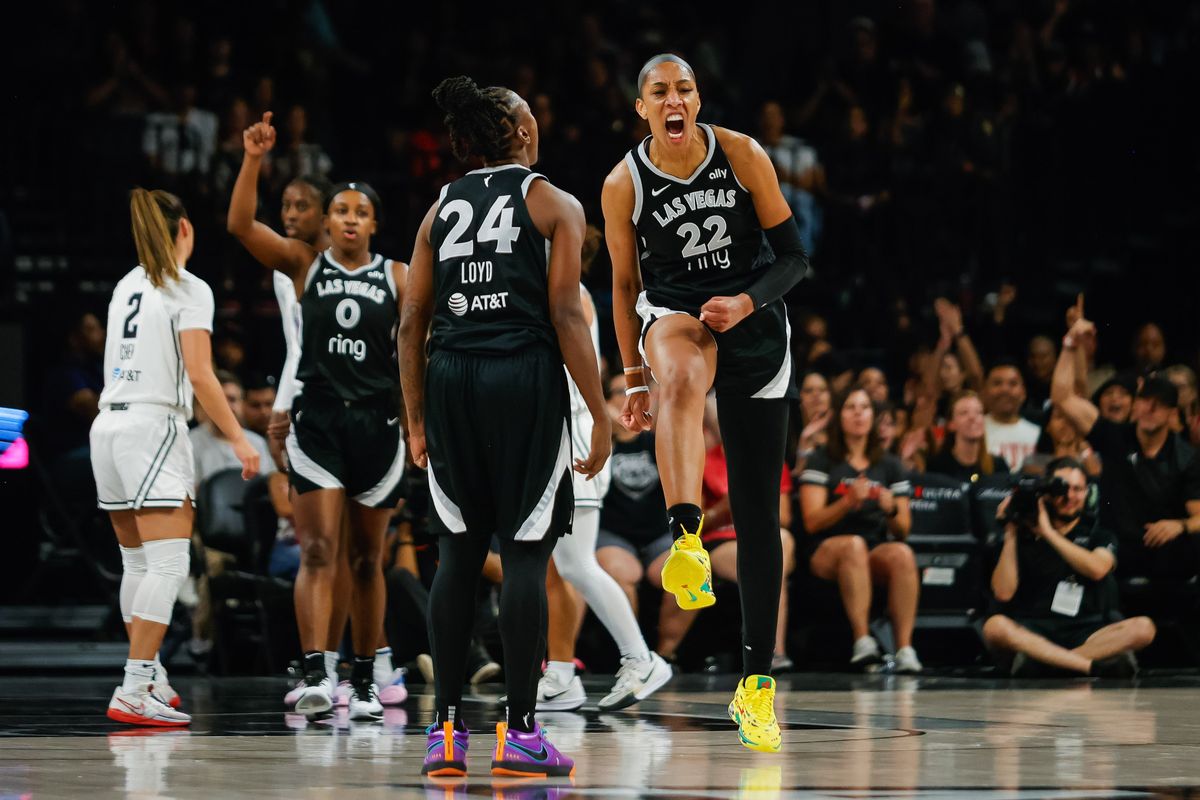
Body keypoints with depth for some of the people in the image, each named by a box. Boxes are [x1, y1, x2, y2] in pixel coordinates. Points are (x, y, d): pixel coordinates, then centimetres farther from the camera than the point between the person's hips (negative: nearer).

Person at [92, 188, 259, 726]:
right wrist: (238, 438, -10)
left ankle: (150, 679, 26)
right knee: (169, 564, -10)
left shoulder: (126, 287, 17)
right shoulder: (189, 290, -4)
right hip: (153, 425, -8)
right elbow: (200, 376, -13)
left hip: (109, 423, 8)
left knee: (138, 562, 17)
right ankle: (133, 692, -20)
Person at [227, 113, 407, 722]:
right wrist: (252, 161, -17)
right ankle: (315, 676, -20)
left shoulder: (396, 277, 7)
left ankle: (366, 681, 18)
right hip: (316, 420, -1)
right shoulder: (304, 264, 5)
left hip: (376, 422, 1)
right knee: (318, 550, -12)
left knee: (366, 559, 9)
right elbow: (240, 225, -6)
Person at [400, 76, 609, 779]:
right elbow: (567, 315, -6)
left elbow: (412, 323, 10)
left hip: (449, 378, 4)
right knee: (526, 552, -2)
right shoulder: (555, 204, 3)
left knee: (459, 552, 9)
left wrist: (416, 420, 15)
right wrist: (601, 414, -4)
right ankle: (520, 732, -2)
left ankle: (447, 729, 7)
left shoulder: (442, 208, 15)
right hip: (524, 377, -4)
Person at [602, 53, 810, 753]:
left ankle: (757, 682, 8)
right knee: (683, 379, -42)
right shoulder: (624, 185, -6)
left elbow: (794, 257, -3)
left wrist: (746, 303, -21)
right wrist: (636, 380, 7)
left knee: (759, 512, 1)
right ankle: (687, 539, -56)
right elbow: (625, 285, 6)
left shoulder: (743, 156, -7)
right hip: (674, 313, -1)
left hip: (755, 327, 1)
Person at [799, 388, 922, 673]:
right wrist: (848, 502, -21)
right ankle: (862, 641, -45)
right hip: (827, 551, -3)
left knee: (903, 554, -32)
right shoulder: (821, 461, 7)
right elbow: (812, 522, -5)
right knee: (854, 545, -38)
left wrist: (891, 510, -10)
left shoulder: (889, 466, 17)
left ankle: (905, 648, -40)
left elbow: (902, 532, 12)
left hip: (877, 552, 3)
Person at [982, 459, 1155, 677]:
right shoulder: (1024, 534, 12)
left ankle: (1038, 661, -34)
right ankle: (1094, 665, -41)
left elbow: (1097, 569, -9)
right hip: (1032, 633, -1)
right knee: (995, 626, -34)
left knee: (1143, 628, -27)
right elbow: (1004, 592, 0)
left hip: (1085, 635, 1)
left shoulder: (1099, 534, 15)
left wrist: (1048, 532, -7)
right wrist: (1010, 535, -1)